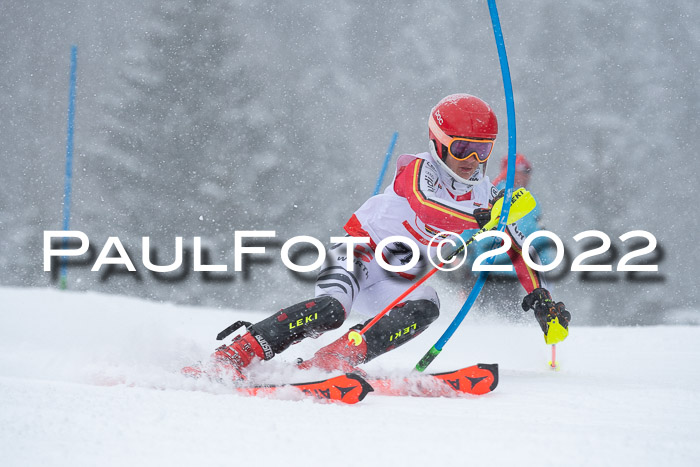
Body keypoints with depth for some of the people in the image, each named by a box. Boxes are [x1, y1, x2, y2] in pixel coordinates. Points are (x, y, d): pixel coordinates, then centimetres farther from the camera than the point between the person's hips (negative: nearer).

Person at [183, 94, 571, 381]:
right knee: (331, 309, -35)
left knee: (425, 307, -29)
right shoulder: (415, 172, -14)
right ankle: (231, 357, -35)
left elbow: (517, 252, 7)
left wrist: (541, 300, -4)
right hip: (361, 251, -5)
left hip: (398, 280, 5)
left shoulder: (487, 198, 3)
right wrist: (488, 221, -44)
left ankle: (328, 362, -36)